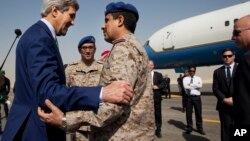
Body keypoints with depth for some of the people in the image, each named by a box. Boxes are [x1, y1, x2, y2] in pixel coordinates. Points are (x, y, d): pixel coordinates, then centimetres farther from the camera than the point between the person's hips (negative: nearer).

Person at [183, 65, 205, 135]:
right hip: (189, 97, -1)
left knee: (198, 113, 7)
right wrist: (195, 86, -9)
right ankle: (189, 128, 20)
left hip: (197, 97, 1)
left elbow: (200, 86, -12)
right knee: (188, 113, 6)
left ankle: (200, 128, 21)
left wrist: (190, 85, -11)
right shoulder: (185, 78, 4)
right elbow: (186, 87, -14)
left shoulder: (198, 78, 8)